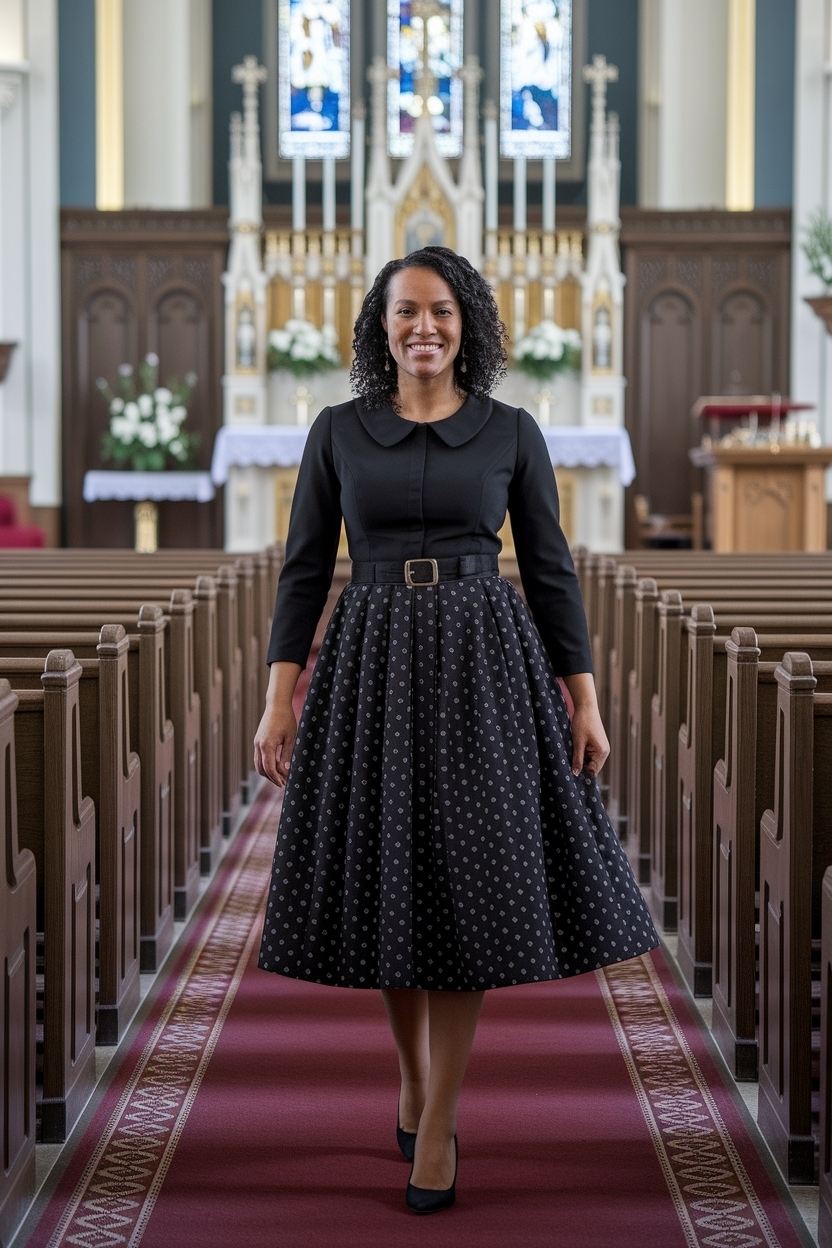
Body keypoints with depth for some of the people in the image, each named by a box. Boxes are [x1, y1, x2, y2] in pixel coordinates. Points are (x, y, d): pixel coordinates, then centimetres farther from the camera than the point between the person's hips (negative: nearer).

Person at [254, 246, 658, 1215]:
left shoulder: (510, 433, 4)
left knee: (464, 880, -4)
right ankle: (413, 1072, 30)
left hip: (484, 667, -1)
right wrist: (280, 699, -4)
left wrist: (584, 701, 1)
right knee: (386, 879, 7)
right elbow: (304, 568, 3)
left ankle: (437, 1122, 5)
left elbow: (550, 570, 5)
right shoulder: (338, 432, 4)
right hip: (372, 669, 1)